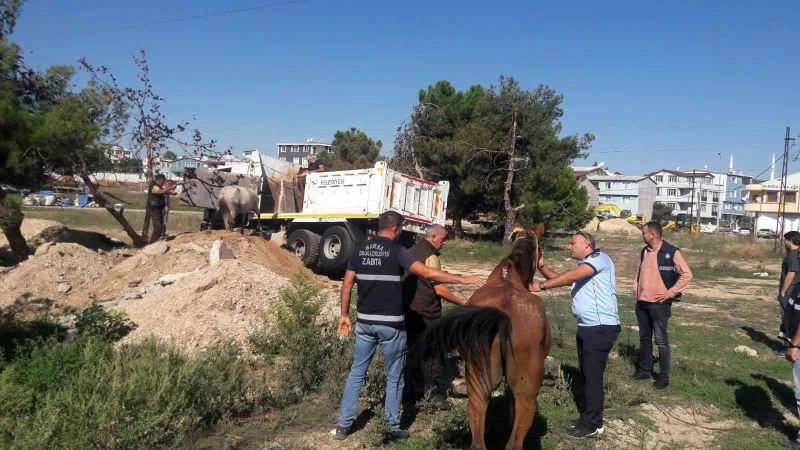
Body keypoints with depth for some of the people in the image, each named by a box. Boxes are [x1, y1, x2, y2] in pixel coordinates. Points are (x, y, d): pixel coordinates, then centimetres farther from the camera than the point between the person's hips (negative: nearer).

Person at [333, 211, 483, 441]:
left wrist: (344, 315, 15)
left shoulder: (359, 251, 3)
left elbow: (346, 286, 5)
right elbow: (427, 273, -20)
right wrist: (462, 279, -16)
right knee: (394, 376, 10)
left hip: (365, 322, 5)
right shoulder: (397, 251, -12)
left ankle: (343, 425, 17)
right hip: (391, 324, -4)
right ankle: (394, 427, 18)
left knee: (357, 372, 14)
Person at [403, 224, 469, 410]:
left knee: (413, 352, 14)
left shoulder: (412, 251, 13)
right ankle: (438, 393, 3)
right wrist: (463, 302, -11)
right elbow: (439, 289, -18)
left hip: (409, 311, 8)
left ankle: (413, 392, 20)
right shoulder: (431, 256, -15)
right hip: (427, 315, -8)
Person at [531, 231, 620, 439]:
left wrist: (542, 285, -23)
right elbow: (561, 279, 17)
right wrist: (542, 266, 1)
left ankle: (592, 425, 3)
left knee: (593, 375, -5)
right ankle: (591, 419, 24)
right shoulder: (582, 267, 18)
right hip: (587, 327, 10)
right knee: (587, 374, 14)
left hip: (601, 327, -10)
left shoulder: (599, 258, -12)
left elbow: (572, 276, -23)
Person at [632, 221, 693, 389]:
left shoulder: (671, 252, -12)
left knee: (661, 341, -1)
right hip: (642, 302, 7)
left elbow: (686, 275, -11)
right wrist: (636, 288, 11)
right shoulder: (644, 252, 9)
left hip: (659, 304, -7)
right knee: (644, 338, 15)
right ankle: (644, 370, 26)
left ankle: (664, 376, 7)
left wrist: (669, 293, -14)